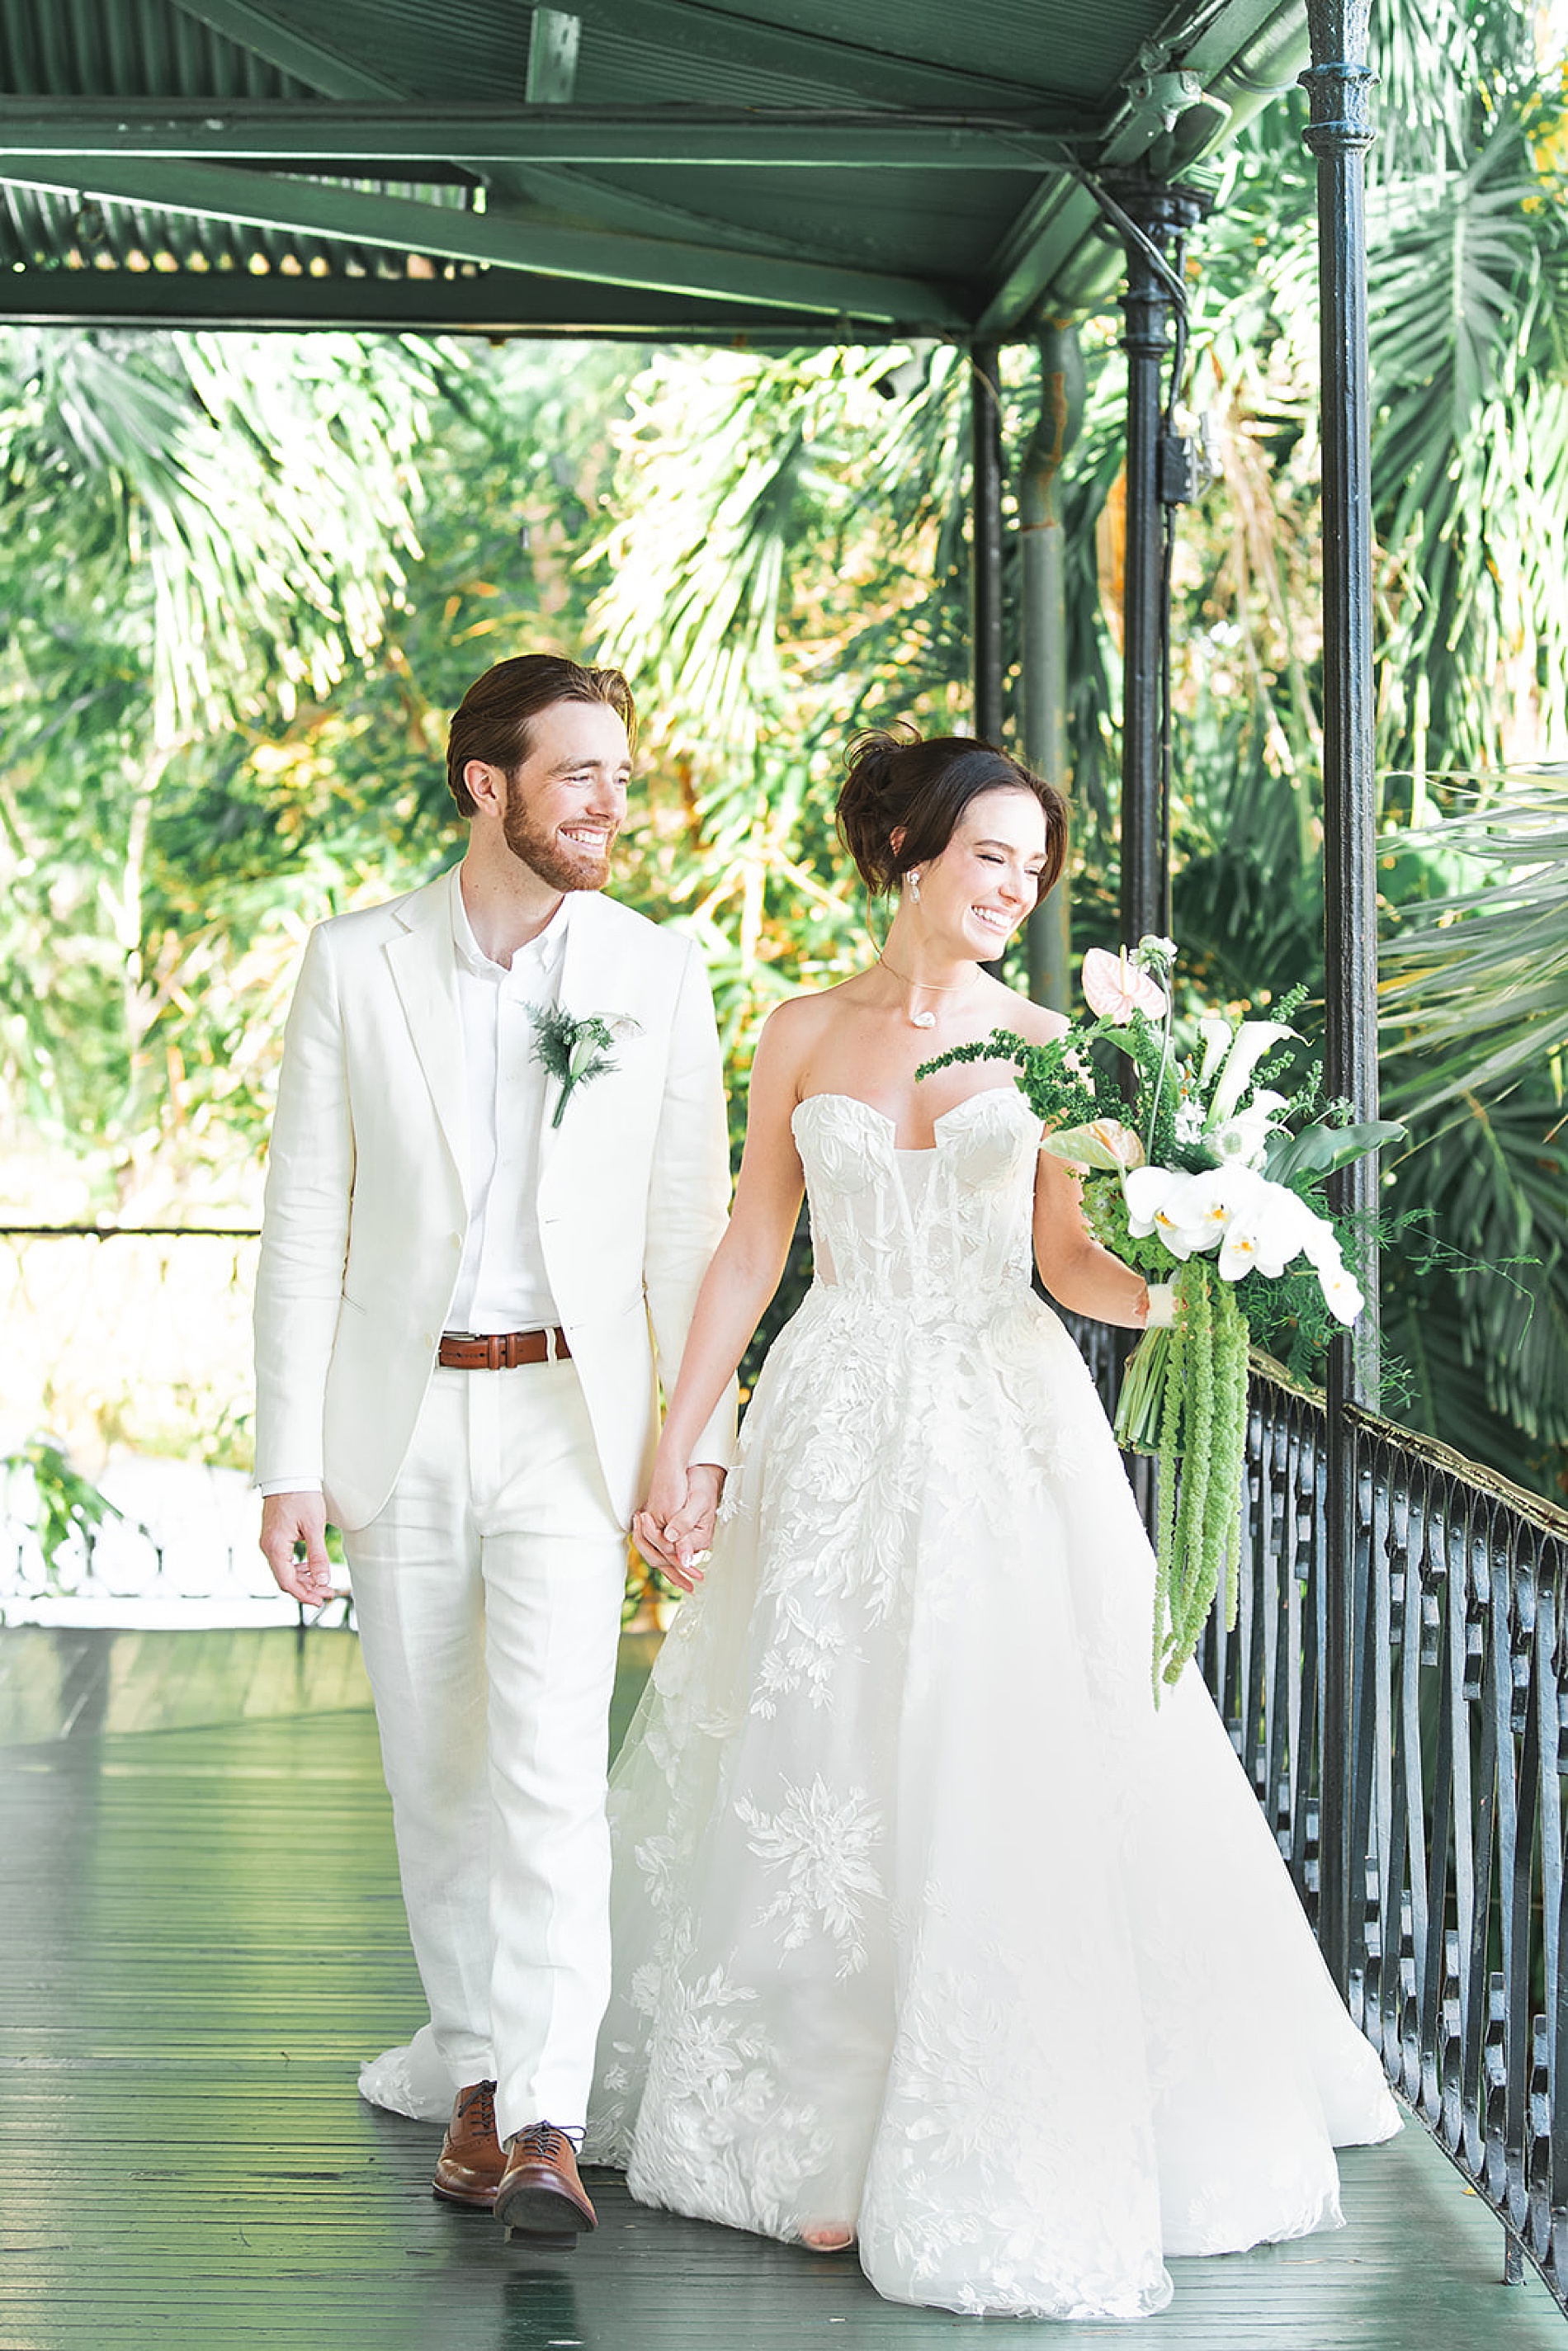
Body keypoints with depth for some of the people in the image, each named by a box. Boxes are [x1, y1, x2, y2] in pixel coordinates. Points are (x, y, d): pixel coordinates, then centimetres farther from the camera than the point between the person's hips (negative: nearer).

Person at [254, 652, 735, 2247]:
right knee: (436, 1773, 11)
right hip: (400, 1419, 1)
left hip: (567, 1413, -1)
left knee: (548, 1768, -13)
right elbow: (305, 1221, -1)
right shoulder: (357, 963, -2)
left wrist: (704, 1442, -2)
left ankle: (546, 2125, -14)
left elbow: (689, 1223, 3)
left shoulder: (658, 975, -1)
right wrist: (288, 1461, -5)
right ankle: (473, 2064, 28)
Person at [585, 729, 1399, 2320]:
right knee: (817, 1771, 1)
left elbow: (1068, 1259, 1)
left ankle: (1005, 2134, 11)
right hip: (837, 1427, 1)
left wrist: (1166, 1296, -20)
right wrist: (673, 1447, 4)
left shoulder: (1045, 1042, 4)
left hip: (1006, 1422, -1)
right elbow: (751, 1250, 8)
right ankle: (821, 2117, 12)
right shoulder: (805, 1035, 6)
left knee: (1012, 1770, -3)